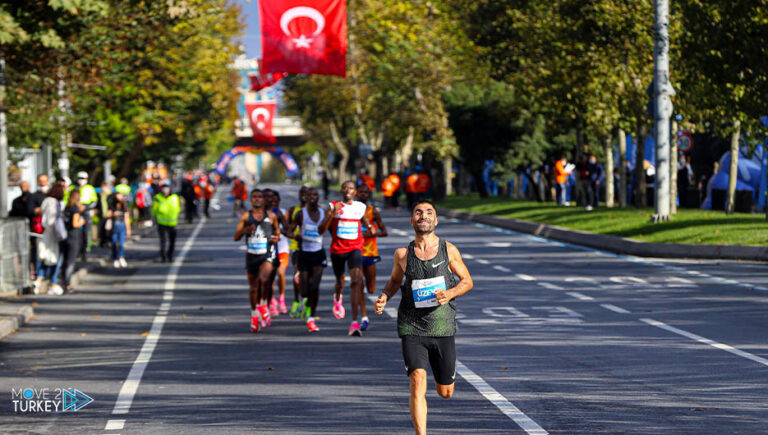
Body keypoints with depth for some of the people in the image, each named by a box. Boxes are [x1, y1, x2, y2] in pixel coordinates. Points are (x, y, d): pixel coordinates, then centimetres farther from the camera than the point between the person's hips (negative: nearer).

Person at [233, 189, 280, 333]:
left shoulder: (271, 216, 3)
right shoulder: (245, 217, 1)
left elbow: (277, 231, 18)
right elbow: (236, 237, -2)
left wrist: (276, 238, -5)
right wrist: (245, 230, -22)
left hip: (267, 255, -1)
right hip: (251, 255, 1)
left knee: (264, 279, -27)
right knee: (253, 287, 10)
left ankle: (263, 305, -4)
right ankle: (254, 315, 27)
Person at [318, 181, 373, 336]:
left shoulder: (361, 207, 6)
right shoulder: (333, 207, -2)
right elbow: (321, 229, -7)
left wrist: (369, 227, 3)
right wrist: (332, 214, -22)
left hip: (355, 249, 0)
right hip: (337, 250, 0)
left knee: (356, 282, -20)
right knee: (340, 283, 17)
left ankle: (354, 322, -25)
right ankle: (337, 298, 58)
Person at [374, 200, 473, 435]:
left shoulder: (448, 250, -2)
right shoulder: (403, 254, 0)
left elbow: (467, 281, 8)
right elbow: (395, 280, 18)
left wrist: (450, 293, -13)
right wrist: (384, 297, -2)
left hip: (442, 327, 1)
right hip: (412, 328, -1)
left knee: (445, 392, 11)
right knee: (418, 381, -20)